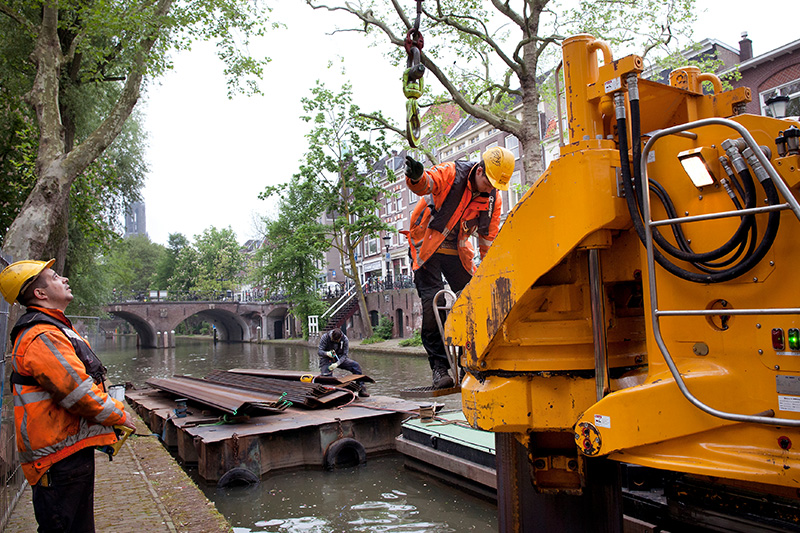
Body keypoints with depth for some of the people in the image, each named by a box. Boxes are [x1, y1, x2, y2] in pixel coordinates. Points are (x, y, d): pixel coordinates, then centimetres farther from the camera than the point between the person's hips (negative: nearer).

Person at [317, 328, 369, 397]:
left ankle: (361, 389, -14)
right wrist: (327, 353, -39)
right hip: (327, 359, -2)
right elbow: (319, 351, -15)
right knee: (326, 376, -30)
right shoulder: (325, 337, -17)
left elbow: (344, 355, -12)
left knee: (356, 365, -18)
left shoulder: (345, 339, -13)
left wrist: (337, 364, -30)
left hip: (339, 359, 2)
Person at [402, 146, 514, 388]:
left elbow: (489, 238, 7)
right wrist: (417, 176, -63)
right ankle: (439, 366, -8)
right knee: (432, 303, -13)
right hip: (427, 246, -5)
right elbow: (426, 184, -39)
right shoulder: (452, 173, -19)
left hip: (457, 252, 5)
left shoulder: (494, 198, -3)